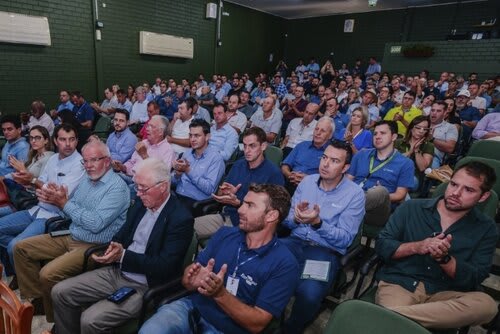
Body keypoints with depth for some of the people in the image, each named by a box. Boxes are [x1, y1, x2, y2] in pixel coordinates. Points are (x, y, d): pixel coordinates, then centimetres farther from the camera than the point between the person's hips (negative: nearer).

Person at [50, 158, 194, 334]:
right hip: (116, 272, 8)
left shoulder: (181, 219, -21)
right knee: (60, 292, 3)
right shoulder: (141, 203, 2)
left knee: (90, 320, -20)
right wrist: (115, 246, -12)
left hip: (144, 287, -7)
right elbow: (123, 233, 12)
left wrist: (123, 255, -23)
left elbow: (164, 266, -22)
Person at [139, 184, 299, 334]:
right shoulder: (224, 234, 0)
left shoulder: (284, 264, -12)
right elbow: (188, 277, 4)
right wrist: (191, 280, -19)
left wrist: (220, 294, -25)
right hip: (192, 307, 3)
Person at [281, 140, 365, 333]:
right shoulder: (307, 181, 7)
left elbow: (345, 240, -9)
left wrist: (318, 223, -25)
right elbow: (287, 221, 9)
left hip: (327, 251, -3)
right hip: (295, 241, 4)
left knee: (308, 295, -31)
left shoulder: (355, 194, -5)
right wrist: (296, 218, -15)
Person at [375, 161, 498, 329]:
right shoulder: (411, 208, 5)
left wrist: (444, 258, -18)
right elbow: (381, 245, 4)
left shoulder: (486, 228, 7)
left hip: (444, 293, 4)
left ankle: (393, 314, -32)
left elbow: (474, 279, 1)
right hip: (398, 283, -3)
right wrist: (416, 247, -13)